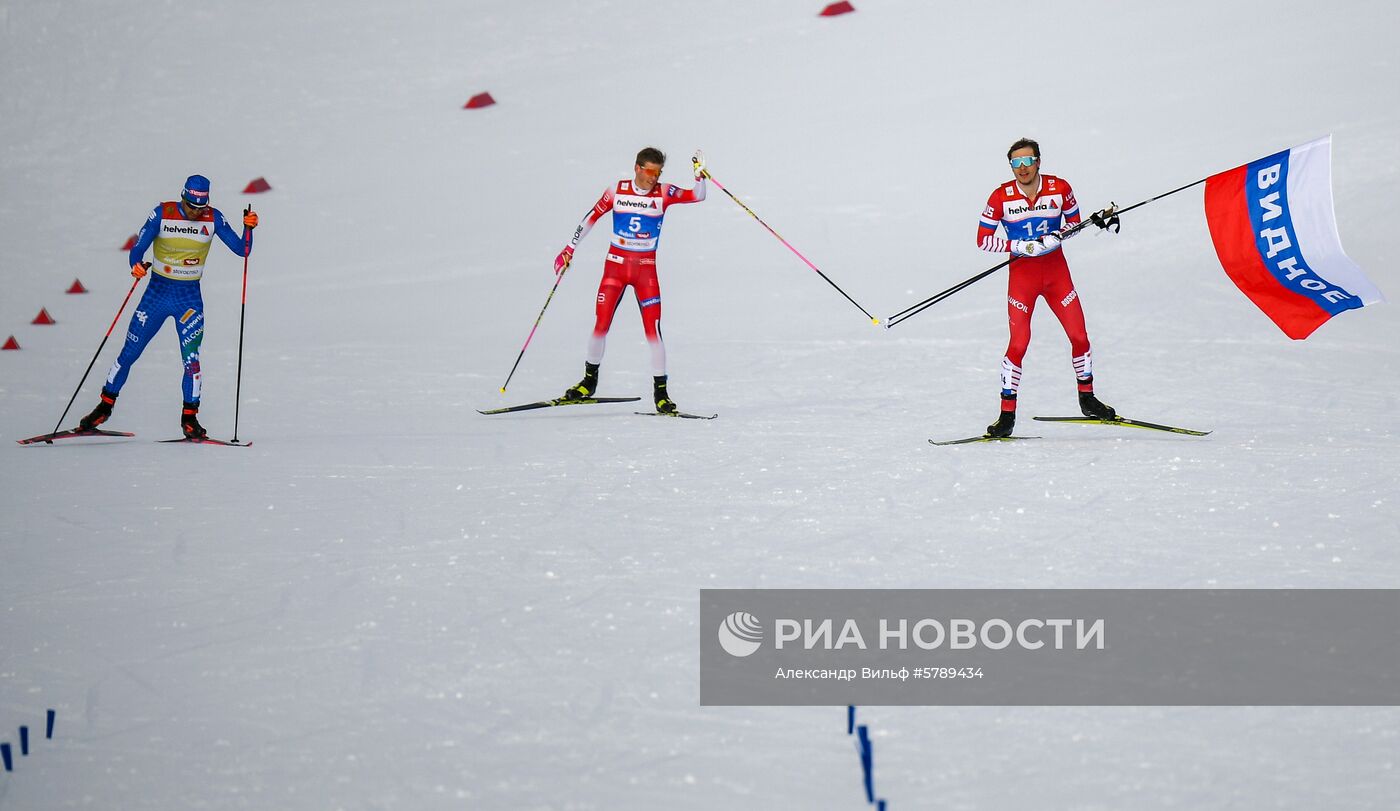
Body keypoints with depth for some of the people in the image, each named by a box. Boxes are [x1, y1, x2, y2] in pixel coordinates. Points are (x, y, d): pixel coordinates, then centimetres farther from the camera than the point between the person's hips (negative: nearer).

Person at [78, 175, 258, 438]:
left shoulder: (213, 218, -6)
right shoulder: (162, 214, -10)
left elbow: (242, 250, -5)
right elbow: (137, 250, -9)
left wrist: (248, 228, -23)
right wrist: (136, 265, -30)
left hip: (190, 298, 0)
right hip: (157, 292, 0)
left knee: (191, 359, -11)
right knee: (129, 354, 4)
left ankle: (189, 418, 3)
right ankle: (105, 406, 20)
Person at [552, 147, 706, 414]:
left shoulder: (664, 193, -3)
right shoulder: (617, 191, -3)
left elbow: (698, 196, -11)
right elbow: (590, 219, 5)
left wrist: (699, 175, -29)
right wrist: (569, 250, 6)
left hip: (646, 268, 0)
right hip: (615, 264, 0)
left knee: (653, 330, -7)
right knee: (601, 325, -2)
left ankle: (660, 391, 1)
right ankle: (589, 381, 18)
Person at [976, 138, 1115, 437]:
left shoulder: (1060, 188, -5)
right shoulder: (1001, 197, -9)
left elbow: (1074, 223, 10)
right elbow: (983, 240, -6)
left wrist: (1057, 238, -12)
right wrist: (1021, 247, -17)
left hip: (1056, 269, 2)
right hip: (1021, 274, -2)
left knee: (1079, 336, 1)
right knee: (1018, 344, -8)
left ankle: (1087, 398, 23)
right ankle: (1007, 415, 1)